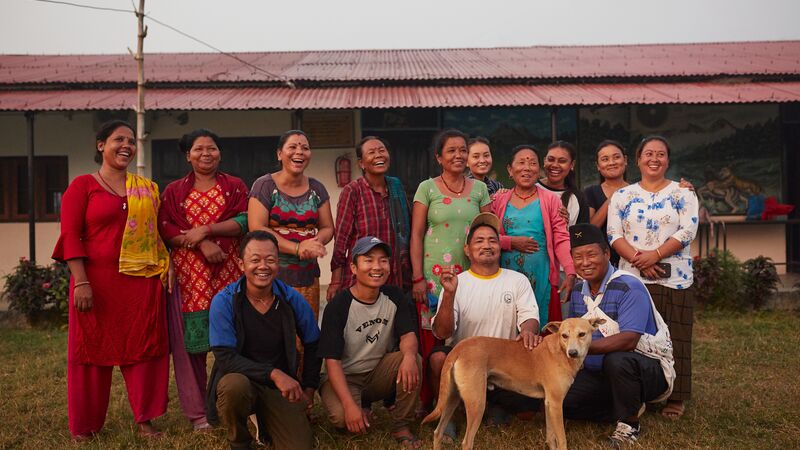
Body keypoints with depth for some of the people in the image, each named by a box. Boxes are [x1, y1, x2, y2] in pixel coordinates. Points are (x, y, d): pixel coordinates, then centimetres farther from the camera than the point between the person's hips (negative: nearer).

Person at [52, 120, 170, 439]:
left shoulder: (146, 188, 12)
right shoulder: (83, 185, 1)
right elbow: (70, 236, -6)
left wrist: (166, 266, 5)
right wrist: (80, 282, -14)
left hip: (143, 281, 3)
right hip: (97, 280, -3)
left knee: (144, 346, 6)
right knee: (93, 347, 6)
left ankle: (145, 419, 19)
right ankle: (85, 425, 21)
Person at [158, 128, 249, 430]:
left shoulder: (235, 187, 13)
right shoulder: (174, 191, 13)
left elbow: (243, 222, -1)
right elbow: (165, 229, 1)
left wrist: (206, 229, -12)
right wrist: (202, 245, -13)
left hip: (228, 272, 0)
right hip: (188, 273, 1)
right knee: (190, 340, -1)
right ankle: (197, 412, 9)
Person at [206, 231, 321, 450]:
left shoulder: (293, 300, -5)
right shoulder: (224, 301, -13)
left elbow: (313, 345, 10)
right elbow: (225, 358, -20)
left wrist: (309, 388, 8)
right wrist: (273, 373, -29)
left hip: (281, 386, 3)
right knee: (234, 385, -37)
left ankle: (264, 420, 22)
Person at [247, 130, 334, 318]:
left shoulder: (316, 189, 12)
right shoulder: (264, 186, -1)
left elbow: (328, 228, 11)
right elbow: (256, 229, -11)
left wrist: (315, 242, -13)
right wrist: (297, 248, -19)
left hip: (308, 276, 4)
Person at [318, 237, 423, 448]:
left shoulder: (393, 296, -4)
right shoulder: (338, 307, -18)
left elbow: (408, 334, -8)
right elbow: (332, 361, -19)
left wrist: (409, 354, -35)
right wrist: (349, 405, -31)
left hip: (379, 373, 4)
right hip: (345, 377, -4)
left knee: (414, 360, -25)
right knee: (341, 417, -34)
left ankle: (402, 426, -8)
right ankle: (362, 413, 4)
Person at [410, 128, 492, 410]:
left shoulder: (479, 188, 9)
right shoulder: (427, 188, 1)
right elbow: (416, 235, -1)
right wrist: (417, 277, -7)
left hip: (470, 274, 3)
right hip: (434, 274, -2)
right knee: (433, 340, -1)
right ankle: (430, 402, 12)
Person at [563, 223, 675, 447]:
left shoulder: (629, 287, -20)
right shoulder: (578, 290, 3)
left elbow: (628, 340, -31)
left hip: (648, 368, -7)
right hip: (599, 372, 7)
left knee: (616, 360, -38)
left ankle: (629, 424, -11)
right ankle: (631, 408, 7)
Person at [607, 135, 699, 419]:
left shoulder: (683, 194, 7)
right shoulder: (622, 196, 11)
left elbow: (688, 231, -4)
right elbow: (614, 234, 2)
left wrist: (655, 255, -15)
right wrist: (637, 258, -14)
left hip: (673, 277, -1)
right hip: (632, 276, 1)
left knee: (672, 339, 0)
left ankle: (675, 398, 12)